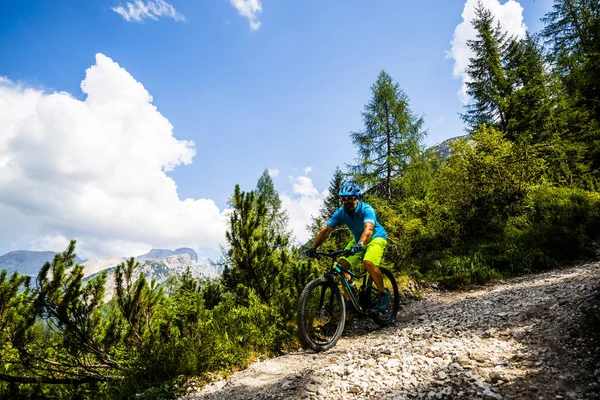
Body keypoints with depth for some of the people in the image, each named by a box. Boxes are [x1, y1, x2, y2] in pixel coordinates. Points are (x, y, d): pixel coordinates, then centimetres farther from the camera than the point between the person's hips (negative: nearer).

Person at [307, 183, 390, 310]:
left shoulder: (366, 209, -29)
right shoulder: (340, 212, -16)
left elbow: (368, 229, -45)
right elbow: (326, 230, -20)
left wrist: (359, 245, -63)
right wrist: (313, 247, -32)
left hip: (376, 237, -5)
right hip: (358, 239, 5)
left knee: (368, 262, -31)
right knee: (341, 264, -12)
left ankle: (383, 293, -8)